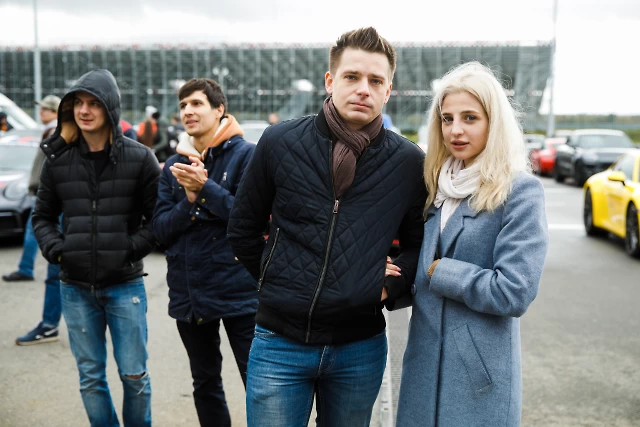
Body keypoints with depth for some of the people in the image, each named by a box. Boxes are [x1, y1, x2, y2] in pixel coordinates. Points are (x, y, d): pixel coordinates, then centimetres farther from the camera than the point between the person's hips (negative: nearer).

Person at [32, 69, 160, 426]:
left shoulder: (140, 158, -4)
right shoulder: (58, 160, 4)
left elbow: (159, 216, -2)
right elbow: (43, 216, 13)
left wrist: (133, 249, -13)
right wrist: (55, 249, -3)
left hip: (124, 285, -2)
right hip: (76, 288, 3)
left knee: (134, 374, 7)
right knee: (91, 377, 12)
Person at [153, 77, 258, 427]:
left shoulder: (246, 155, -7)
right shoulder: (174, 165, 9)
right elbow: (161, 229, 2)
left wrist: (205, 186, -22)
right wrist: (190, 201, -16)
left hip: (237, 290, -5)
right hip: (189, 295, 5)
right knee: (205, 385, 19)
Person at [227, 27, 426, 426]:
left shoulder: (410, 161, -4)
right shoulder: (280, 142, -5)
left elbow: (418, 244, 9)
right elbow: (243, 229, 6)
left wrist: (391, 286, -6)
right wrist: (278, 281, 3)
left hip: (360, 347, 1)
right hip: (280, 341, -1)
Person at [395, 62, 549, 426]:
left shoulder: (521, 192, -13)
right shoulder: (438, 185, 7)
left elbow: (514, 293, -19)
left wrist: (439, 271, -13)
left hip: (480, 369, -6)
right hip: (424, 360, 6)